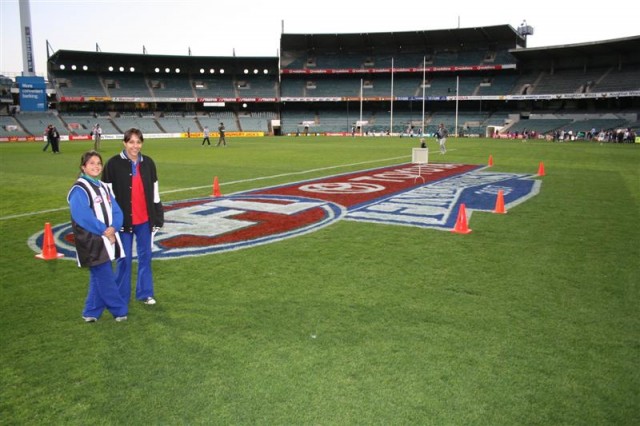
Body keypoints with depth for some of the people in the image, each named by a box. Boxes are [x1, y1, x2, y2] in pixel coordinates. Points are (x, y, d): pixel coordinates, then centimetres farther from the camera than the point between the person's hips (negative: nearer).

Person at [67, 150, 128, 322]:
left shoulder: (103, 187, 14)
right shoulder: (79, 189, -9)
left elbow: (116, 211, 6)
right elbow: (83, 216, -18)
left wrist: (113, 228, -12)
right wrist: (103, 230, -15)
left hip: (108, 239, 8)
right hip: (92, 242, -8)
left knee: (99, 277, 13)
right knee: (106, 277, -3)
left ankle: (91, 313, 24)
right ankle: (119, 310, 8)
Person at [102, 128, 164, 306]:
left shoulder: (148, 162, 5)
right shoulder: (114, 163, -7)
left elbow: (154, 191, 11)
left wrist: (158, 216, 9)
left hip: (145, 219, 4)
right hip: (123, 219, -3)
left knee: (145, 256, 11)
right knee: (124, 258, 5)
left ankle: (145, 293, 25)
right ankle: (121, 296, 19)